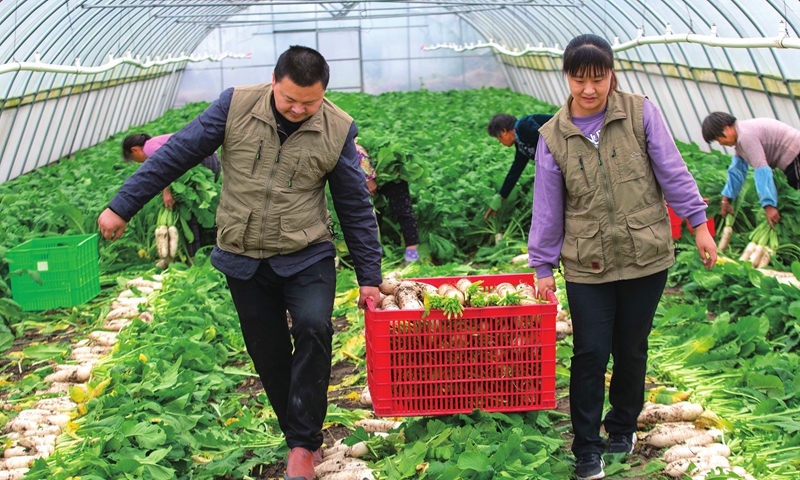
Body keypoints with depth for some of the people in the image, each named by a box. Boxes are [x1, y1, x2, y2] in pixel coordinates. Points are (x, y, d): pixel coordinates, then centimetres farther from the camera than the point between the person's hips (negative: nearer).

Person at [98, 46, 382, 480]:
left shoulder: (337, 130, -6)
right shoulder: (236, 106, -7)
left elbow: (355, 207, 1)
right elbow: (177, 154, -2)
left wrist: (369, 276, 2)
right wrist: (122, 207, 0)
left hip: (306, 257, -1)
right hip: (243, 260, 2)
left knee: (313, 330, -22)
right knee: (269, 355, 7)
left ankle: (303, 445, -8)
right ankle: (302, 440, 23)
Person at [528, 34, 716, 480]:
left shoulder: (641, 113, -4)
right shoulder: (554, 136, -1)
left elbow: (673, 172, 0)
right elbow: (548, 208, 3)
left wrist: (699, 224, -2)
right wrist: (543, 266, 4)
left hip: (646, 257, 0)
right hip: (587, 266, 0)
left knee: (632, 349, 13)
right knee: (590, 355, -1)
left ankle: (623, 426, 35)